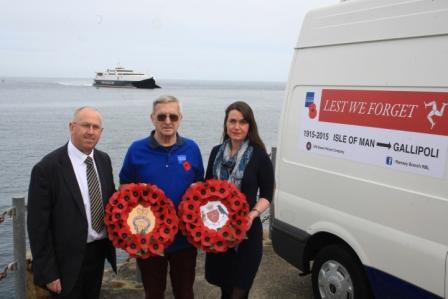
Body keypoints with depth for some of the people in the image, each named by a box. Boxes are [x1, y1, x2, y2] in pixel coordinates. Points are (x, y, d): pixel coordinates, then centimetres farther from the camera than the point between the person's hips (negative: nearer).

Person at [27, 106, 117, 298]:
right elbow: (38, 225, -15)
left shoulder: (103, 160, 2)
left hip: (99, 252, 6)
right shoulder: (47, 168, -18)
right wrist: (48, 273, -14)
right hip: (68, 261, -6)